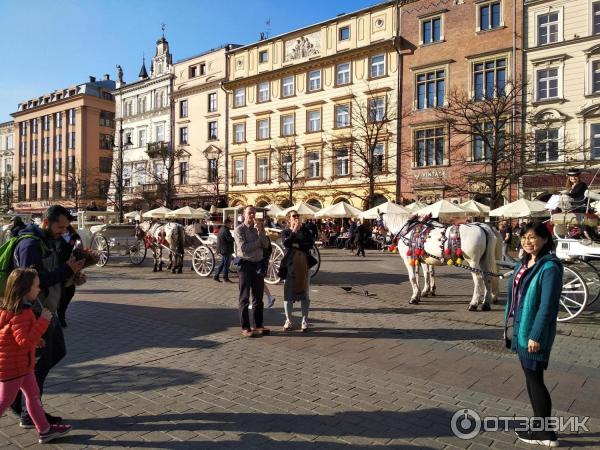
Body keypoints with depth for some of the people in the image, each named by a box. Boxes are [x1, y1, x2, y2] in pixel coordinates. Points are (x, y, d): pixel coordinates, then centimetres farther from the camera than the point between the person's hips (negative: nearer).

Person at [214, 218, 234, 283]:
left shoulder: (221, 229, 15)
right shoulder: (226, 230, -18)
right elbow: (230, 239, -21)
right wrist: (234, 238, -4)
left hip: (222, 250, 10)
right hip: (226, 250, -10)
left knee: (222, 263, 16)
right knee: (226, 264, -2)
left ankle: (216, 276, 17)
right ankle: (225, 278, 4)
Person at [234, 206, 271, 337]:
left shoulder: (258, 228, 10)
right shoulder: (239, 230, -6)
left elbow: (266, 245, 0)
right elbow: (243, 248, -17)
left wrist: (260, 232, -13)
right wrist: (258, 242, -8)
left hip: (258, 264, 5)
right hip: (245, 264, -5)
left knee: (258, 297, 11)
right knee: (245, 298, 1)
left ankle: (258, 325, 21)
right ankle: (245, 327, 8)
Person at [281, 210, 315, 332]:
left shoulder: (305, 230, 8)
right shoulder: (285, 232, 4)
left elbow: (311, 244, -7)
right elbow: (286, 243, -16)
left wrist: (297, 245, -12)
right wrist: (295, 230, -17)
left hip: (303, 264, 1)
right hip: (289, 264, -1)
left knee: (304, 292, 4)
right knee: (289, 292, 2)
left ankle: (305, 321, 13)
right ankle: (288, 321, 15)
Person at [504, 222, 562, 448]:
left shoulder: (549, 267, -17)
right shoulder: (524, 263, 9)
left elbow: (547, 306, -20)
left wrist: (536, 335, -20)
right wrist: (508, 326, 15)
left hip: (533, 332, -8)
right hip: (519, 329, 8)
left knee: (534, 379, 3)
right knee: (530, 378, 16)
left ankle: (545, 433, 19)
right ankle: (540, 426, 31)